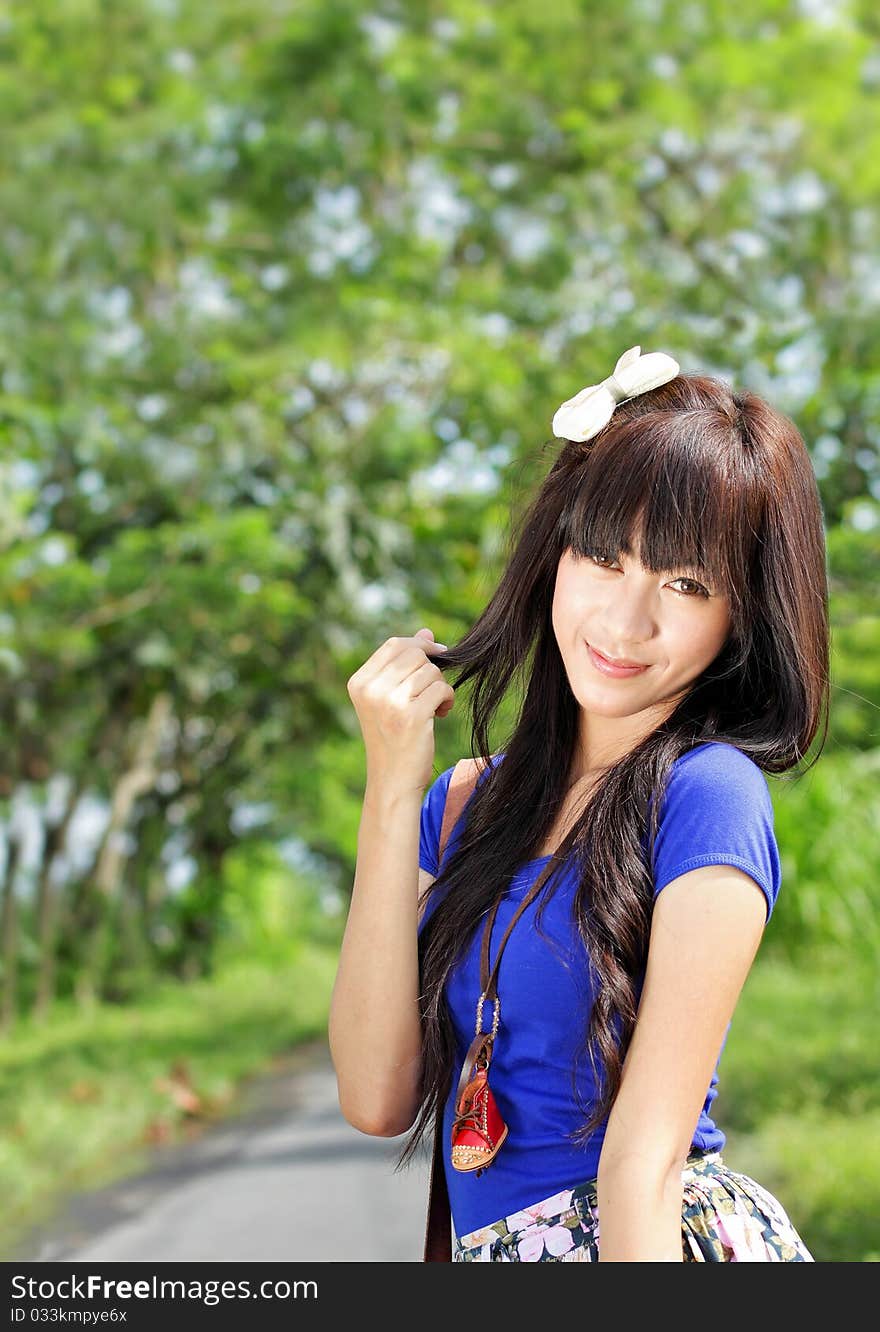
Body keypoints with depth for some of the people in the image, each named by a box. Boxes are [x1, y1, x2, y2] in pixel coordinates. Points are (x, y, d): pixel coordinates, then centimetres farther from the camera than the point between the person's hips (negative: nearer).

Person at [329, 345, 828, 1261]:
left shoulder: (708, 791, -12)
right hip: (490, 1251, 5)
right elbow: (378, 1099, -5)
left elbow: (648, 1154, -16)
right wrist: (392, 794, -6)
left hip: (659, 1248, -4)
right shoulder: (465, 802, 5)